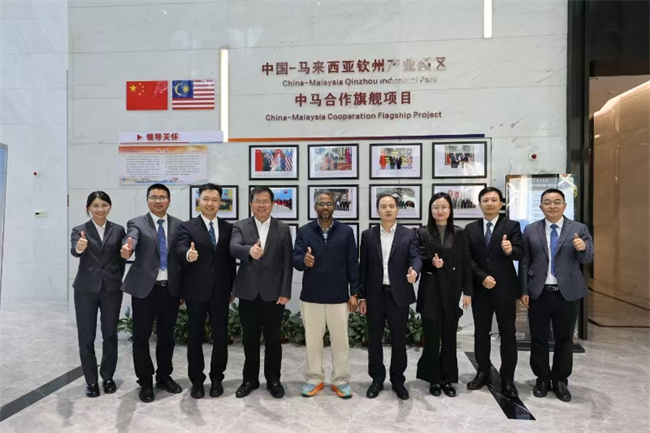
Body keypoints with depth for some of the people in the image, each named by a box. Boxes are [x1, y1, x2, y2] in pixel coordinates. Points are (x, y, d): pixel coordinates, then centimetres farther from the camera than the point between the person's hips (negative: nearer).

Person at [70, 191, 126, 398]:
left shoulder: (118, 230, 3)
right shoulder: (79, 230, -1)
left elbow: (122, 259, 6)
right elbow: (74, 250, -21)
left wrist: (118, 281, 1)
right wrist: (79, 247, -43)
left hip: (112, 288, 1)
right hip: (86, 289, -1)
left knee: (110, 334, 9)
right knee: (86, 336, 5)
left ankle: (108, 377, 25)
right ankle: (91, 381, 20)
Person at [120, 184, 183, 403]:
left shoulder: (179, 225, 6)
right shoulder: (136, 224, 0)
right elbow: (130, 240, -21)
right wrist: (126, 249, -46)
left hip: (171, 289, 2)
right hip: (144, 288, -2)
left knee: (167, 335, 13)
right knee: (141, 337, 6)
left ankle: (164, 376, 31)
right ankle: (145, 382, 23)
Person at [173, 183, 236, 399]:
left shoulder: (228, 228, 7)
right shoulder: (187, 227, -1)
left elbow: (231, 259, 8)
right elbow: (179, 248, -19)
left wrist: (232, 288, 7)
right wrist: (188, 254, -43)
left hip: (220, 291, 2)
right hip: (196, 291, -1)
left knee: (221, 336, 7)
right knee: (195, 336, 9)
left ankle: (217, 379, 25)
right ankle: (197, 380, 25)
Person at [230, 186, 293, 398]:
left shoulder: (283, 229, 2)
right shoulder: (240, 226, 1)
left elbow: (288, 263, 0)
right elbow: (233, 248, -19)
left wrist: (285, 292, -6)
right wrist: (249, 250, -42)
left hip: (273, 293, 0)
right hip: (248, 293, 1)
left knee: (273, 339, 9)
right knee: (249, 339, 12)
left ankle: (273, 379, 26)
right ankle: (250, 379, 29)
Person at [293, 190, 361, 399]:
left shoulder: (346, 231, 1)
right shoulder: (304, 231, 1)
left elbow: (353, 264, 1)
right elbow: (295, 259, -7)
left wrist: (354, 293, -2)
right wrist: (304, 261, -31)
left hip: (338, 296, 0)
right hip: (311, 296, 1)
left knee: (340, 340, 8)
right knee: (312, 339, 12)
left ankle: (341, 381, 24)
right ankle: (314, 379, 28)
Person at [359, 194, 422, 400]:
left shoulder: (408, 235, 2)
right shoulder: (368, 235, 4)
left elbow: (415, 257, -11)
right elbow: (363, 267, 4)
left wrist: (414, 271, -36)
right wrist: (361, 296, 2)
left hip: (399, 295, -1)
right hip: (375, 295, 1)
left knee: (399, 340, 9)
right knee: (374, 339, 9)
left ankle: (398, 380, 25)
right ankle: (377, 379, 26)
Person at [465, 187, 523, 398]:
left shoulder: (512, 226, -1)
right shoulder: (471, 229, 6)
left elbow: (520, 254, -11)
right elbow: (468, 259, 1)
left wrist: (510, 250, -33)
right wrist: (482, 277, -12)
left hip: (504, 289, -2)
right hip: (480, 289, 3)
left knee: (507, 334, 4)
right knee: (481, 332, 11)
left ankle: (507, 379, 15)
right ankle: (483, 372, 24)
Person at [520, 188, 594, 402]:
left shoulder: (579, 229, 2)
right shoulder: (531, 230, 3)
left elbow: (588, 259, -4)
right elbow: (524, 263, 2)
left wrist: (583, 248, -27)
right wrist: (524, 291, -3)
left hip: (567, 293, 0)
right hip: (538, 293, 0)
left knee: (564, 339, 10)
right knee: (538, 339, 8)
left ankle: (560, 381, 26)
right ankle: (542, 379, 24)